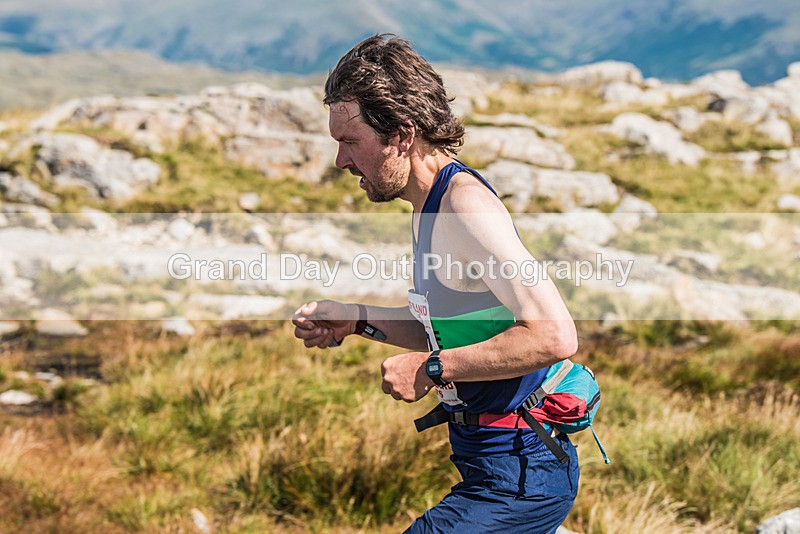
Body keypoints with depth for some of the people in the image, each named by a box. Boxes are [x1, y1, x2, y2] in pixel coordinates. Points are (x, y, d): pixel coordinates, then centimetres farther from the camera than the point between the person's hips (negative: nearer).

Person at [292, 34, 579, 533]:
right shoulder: (432, 203, 10)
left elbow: (554, 335, -29)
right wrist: (356, 319, 11)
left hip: (515, 480, -10)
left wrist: (429, 368, -22)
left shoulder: (465, 202, -20)